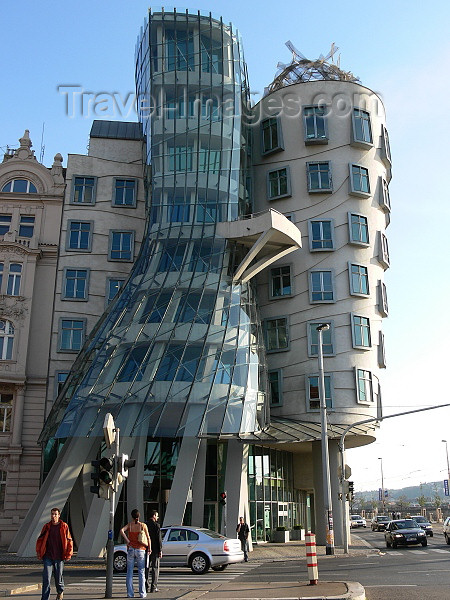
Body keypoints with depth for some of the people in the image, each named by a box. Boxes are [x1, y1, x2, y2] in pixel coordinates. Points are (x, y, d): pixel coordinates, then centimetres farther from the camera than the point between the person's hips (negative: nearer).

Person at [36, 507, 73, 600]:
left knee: (58, 576, 9)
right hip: (48, 556, 1)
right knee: (46, 578, -5)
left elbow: (69, 541, 0)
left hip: (59, 557, -1)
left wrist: (69, 554, -5)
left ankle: (60, 592, 37)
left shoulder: (64, 526, -2)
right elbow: (40, 540, 10)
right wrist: (39, 552, 2)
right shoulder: (47, 526, 4)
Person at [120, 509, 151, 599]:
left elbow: (121, 530, -17)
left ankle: (130, 593, 5)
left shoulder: (129, 525, 0)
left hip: (131, 550, 1)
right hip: (140, 550, -1)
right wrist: (149, 548, 11)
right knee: (141, 572, 6)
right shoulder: (143, 525, -2)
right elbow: (148, 538, 0)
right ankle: (142, 593, 6)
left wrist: (127, 541, -11)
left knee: (129, 572, 6)